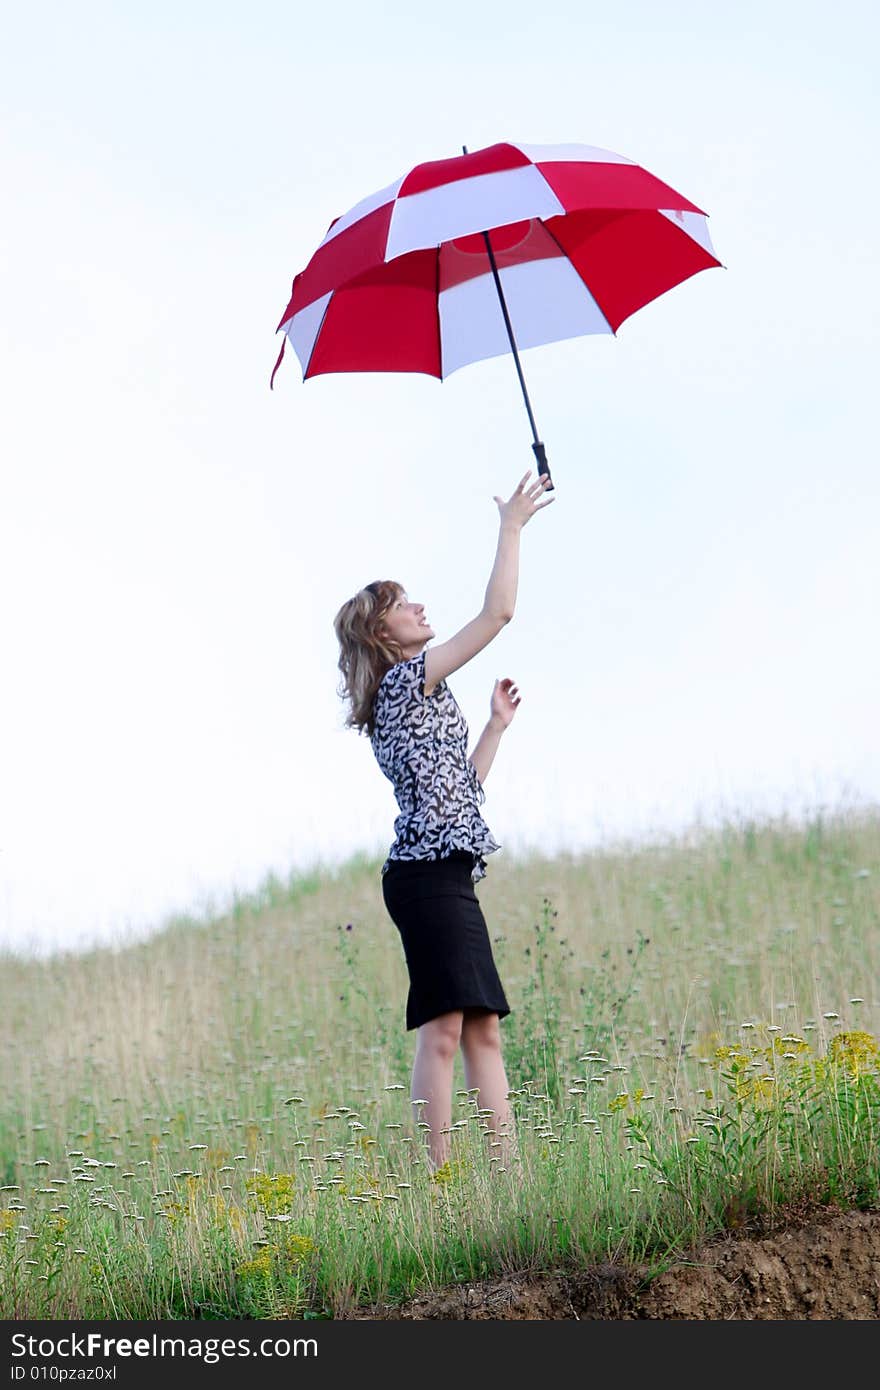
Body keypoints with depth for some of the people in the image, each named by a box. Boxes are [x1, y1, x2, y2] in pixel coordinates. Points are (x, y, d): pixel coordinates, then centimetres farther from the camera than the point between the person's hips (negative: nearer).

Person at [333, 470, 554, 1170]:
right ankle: (441, 1176, -17)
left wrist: (496, 725, 25)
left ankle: (509, 1167, 2)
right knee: (443, 1029, -14)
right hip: (428, 872, -10)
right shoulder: (410, 676, -4)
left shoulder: (402, 702, 23)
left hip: (444, 876, 10)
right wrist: (512, 526, 1)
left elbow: (459, 788, 25)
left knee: (482, 1030, 5)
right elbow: (498, 612, -8)